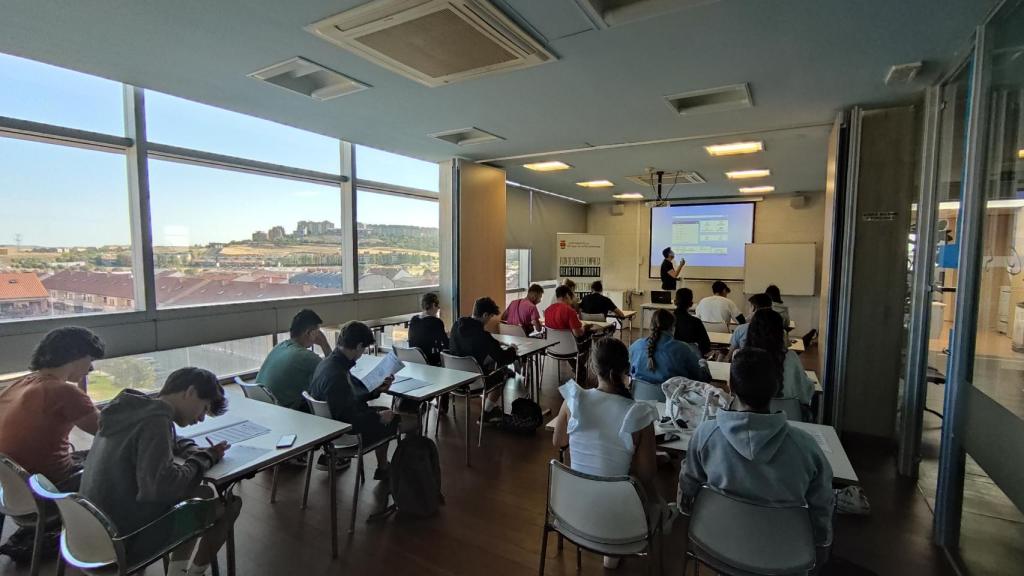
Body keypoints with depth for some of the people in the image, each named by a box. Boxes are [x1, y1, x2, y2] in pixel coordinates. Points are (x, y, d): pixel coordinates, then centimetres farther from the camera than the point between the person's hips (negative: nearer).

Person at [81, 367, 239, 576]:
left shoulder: (135, 408, 3)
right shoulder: (155, 419, -25)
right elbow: (162, 486, -34)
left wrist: (199, 453, 0)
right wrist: (203, 459, -16)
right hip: (127, 539, -9)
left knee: (204, 494, 20)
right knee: (229, 505, 1)